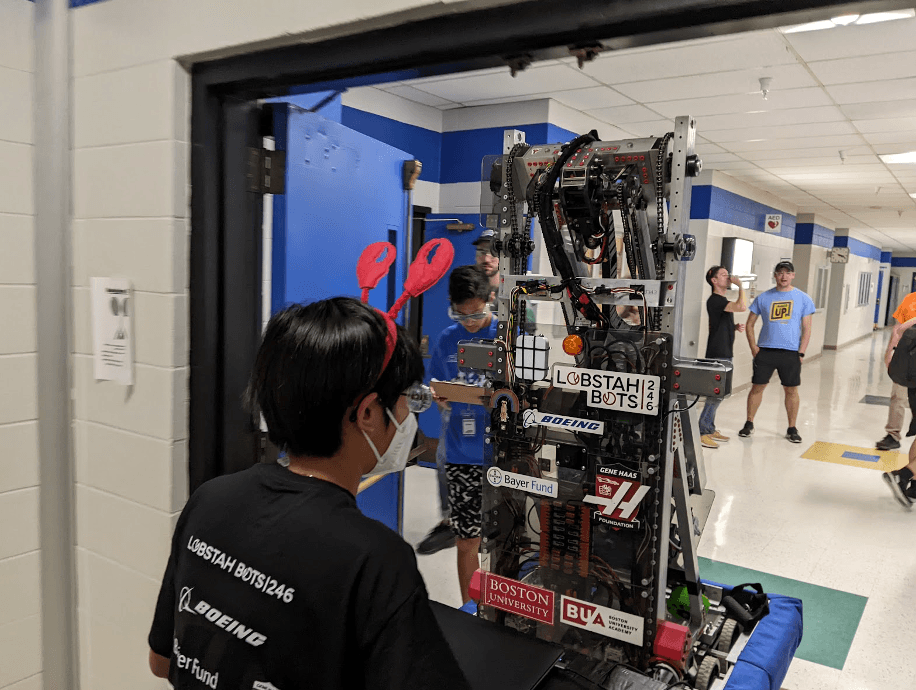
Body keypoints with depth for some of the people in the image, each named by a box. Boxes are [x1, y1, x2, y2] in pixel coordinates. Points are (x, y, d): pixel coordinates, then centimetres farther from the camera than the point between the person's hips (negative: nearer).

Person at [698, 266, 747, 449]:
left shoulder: (722, 300, 18)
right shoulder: (715, 300, -15)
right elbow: (742, 306, -29)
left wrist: (735, 328, 10)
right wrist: (740, 285, -16)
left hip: (725, 354, 10)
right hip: (717, 355, -10)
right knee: (716, 394, -10)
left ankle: (709, 429, 21)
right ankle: (701, 432, -6)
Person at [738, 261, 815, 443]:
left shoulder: (803, 299, 3)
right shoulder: (763, 298, 4)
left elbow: (806, 329, 3)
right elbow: (750, 324, 8)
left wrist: (801, 353, -5)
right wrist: (753, 347, -3)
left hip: (791, 352, 0)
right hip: (765, 351, 1)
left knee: (791, 390, 6)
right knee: (757, 387, 4)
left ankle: (792, 429, 18)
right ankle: (749, 424, 17)